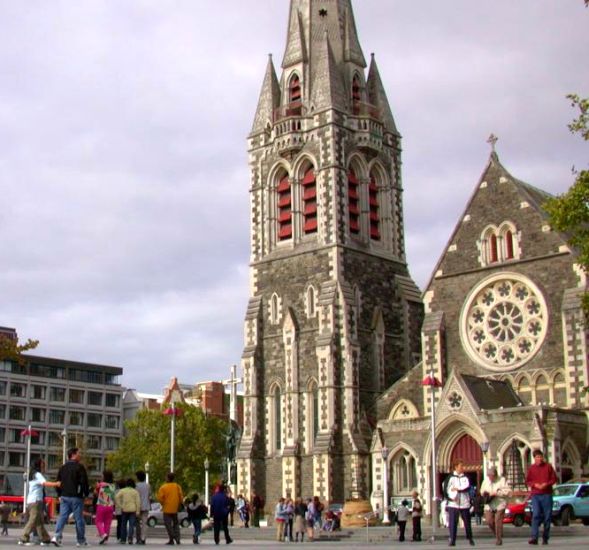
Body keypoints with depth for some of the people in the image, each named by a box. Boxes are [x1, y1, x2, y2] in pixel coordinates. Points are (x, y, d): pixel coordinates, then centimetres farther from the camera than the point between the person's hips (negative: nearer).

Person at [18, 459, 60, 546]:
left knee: (39, 521, 8)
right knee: (33, 520, -9)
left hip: (31, 501, 10)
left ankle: (45, 539, 9)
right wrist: (56, 484, -37)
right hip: (35, 501, -10)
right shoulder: (38, 474, -9)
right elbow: (45, 483, -26)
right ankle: (23, 539, -9)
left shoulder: (32, 475, 20)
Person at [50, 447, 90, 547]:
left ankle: (56, 536, -18)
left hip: (64, 496, 6)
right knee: (79, 519, 3)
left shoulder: (63, 467, 14)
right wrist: (86, 493, 1)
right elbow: (84, 482, -11)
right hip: (76, 497, -6)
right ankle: (81, 541, 10)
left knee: (62, 517, 0)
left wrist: (59, 495, 21)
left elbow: (58, 482, 17)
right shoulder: (79, 467, -8)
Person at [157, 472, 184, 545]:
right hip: (175, 509, 4)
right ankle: (177, 539, 8)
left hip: (167, 509, -4)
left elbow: (160, 498, -13)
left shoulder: (163, 487, -11)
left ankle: (171, 540, -4)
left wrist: (163, 504, 5)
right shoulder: (177, 486, 1)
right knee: (176, 524, 16)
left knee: (168, 524, 1)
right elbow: (181, 497, 2)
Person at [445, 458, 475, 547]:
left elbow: (468, 487, -8)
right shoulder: (451, 477, 5)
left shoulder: (465, 477, 8)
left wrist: (458, 489, -19)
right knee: (452, 522, -7)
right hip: (453, 503, -2)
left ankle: (470, 538, 23)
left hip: (464, 503, 2)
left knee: (467, 522, 7)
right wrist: (451, 497, -14)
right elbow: (447, 488, -1)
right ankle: (452, 540, -3)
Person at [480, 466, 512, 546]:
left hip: (499, 505, -4)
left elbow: (508, 491, -12)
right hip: (489, 505, 4)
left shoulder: (501, 480, -6)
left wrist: (496, 493, -19)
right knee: (489, 521, -4)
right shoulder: (486, 480, 11)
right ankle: (497, 534, 22)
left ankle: (499, 539, 3)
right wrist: (484, 493, -1)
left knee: (498, 521, -9)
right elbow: (482, 490, 23)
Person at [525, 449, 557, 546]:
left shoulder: (548, 466, 6)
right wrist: (535, 485, -11)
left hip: (547, 495, 1)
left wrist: (546, 484, -12)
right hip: (535, 495, 0)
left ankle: (545, 538, 12)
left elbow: (554, 479, 6)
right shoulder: (531, 468, 7)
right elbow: (527, 481, 9)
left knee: (547, 516, 1)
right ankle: (534, 538, -20)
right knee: (536, 515, -13)